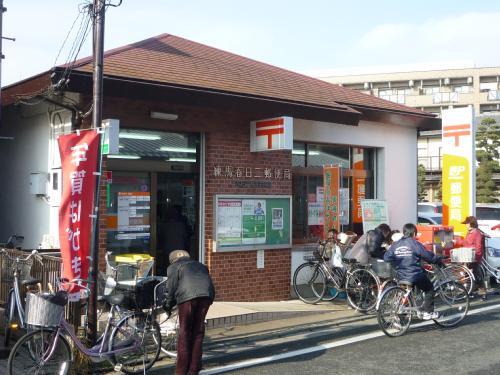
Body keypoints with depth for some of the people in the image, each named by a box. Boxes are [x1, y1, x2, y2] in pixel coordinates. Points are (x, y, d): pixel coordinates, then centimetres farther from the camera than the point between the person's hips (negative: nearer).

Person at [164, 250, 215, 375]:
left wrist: (168, 306, 22)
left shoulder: (173, 267, 19)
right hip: (207, 294, 4)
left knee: (184, 332, 5)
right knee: (198, 331, 12)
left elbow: (171, 288, 10)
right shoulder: (199, 265, 35)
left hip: (188, 296, -4)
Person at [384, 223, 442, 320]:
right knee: (429, 289, 16)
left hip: (401, 277, 5)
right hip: (416, 276, -5)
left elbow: (386, 257, 2)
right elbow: (428, 256, -7)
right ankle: (428, 312, 14)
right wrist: (438, 259, 10)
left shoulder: (395, 245, 4)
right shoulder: (414, 243, -10)